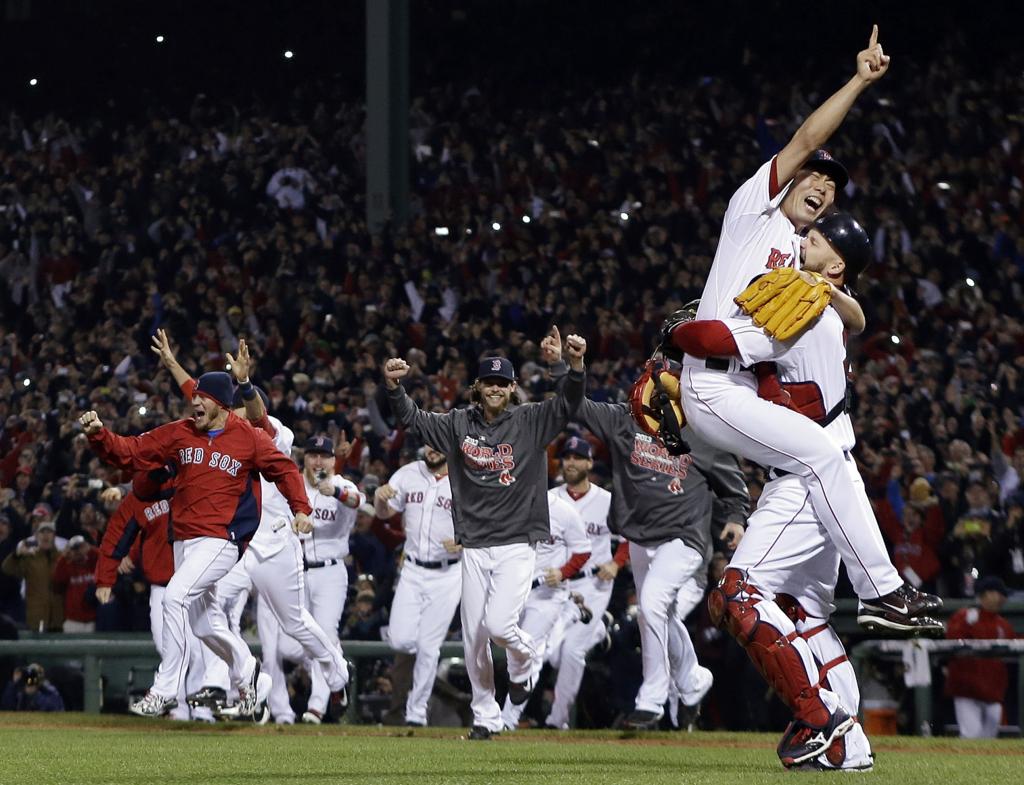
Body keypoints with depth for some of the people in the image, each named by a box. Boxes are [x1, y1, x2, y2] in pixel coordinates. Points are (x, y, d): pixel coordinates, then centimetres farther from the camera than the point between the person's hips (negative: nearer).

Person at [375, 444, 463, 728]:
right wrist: (379, 498, -12)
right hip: (412, 571, 3)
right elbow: (384, 513, 12)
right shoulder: (408, 475, 4)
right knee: (401, 641, -9)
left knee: (428, 648, -2)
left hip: (447, 574, -3)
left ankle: (416, 713, 10)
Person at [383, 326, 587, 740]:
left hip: (517, 543, -4)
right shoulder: (459, 424, 7)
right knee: (473, 637, 4)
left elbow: (568, 404, -15)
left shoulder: (530, 422, -1)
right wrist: (393, 386, -15)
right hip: (474, 546, 4)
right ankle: (485, 717, 17)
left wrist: (576, 365, -34)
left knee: (499, 624, -18)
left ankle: (523, 659, 17)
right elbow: (413, 419, 4)